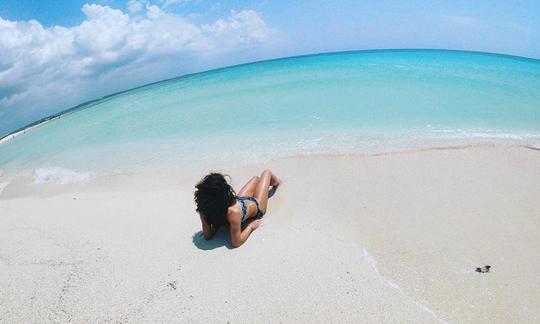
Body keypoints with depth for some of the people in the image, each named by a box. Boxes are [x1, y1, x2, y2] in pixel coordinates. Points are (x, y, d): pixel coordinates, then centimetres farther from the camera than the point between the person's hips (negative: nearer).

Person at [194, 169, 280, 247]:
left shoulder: (204, 208, -37)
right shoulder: (233, 211, -52)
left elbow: (207, 236, -22)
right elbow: (236, 242, -40)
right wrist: (250, 226, -27)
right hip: (256, 206, -4)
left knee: (256, 178, 32)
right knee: (266, 172, 20)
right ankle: (275, 184, 61)